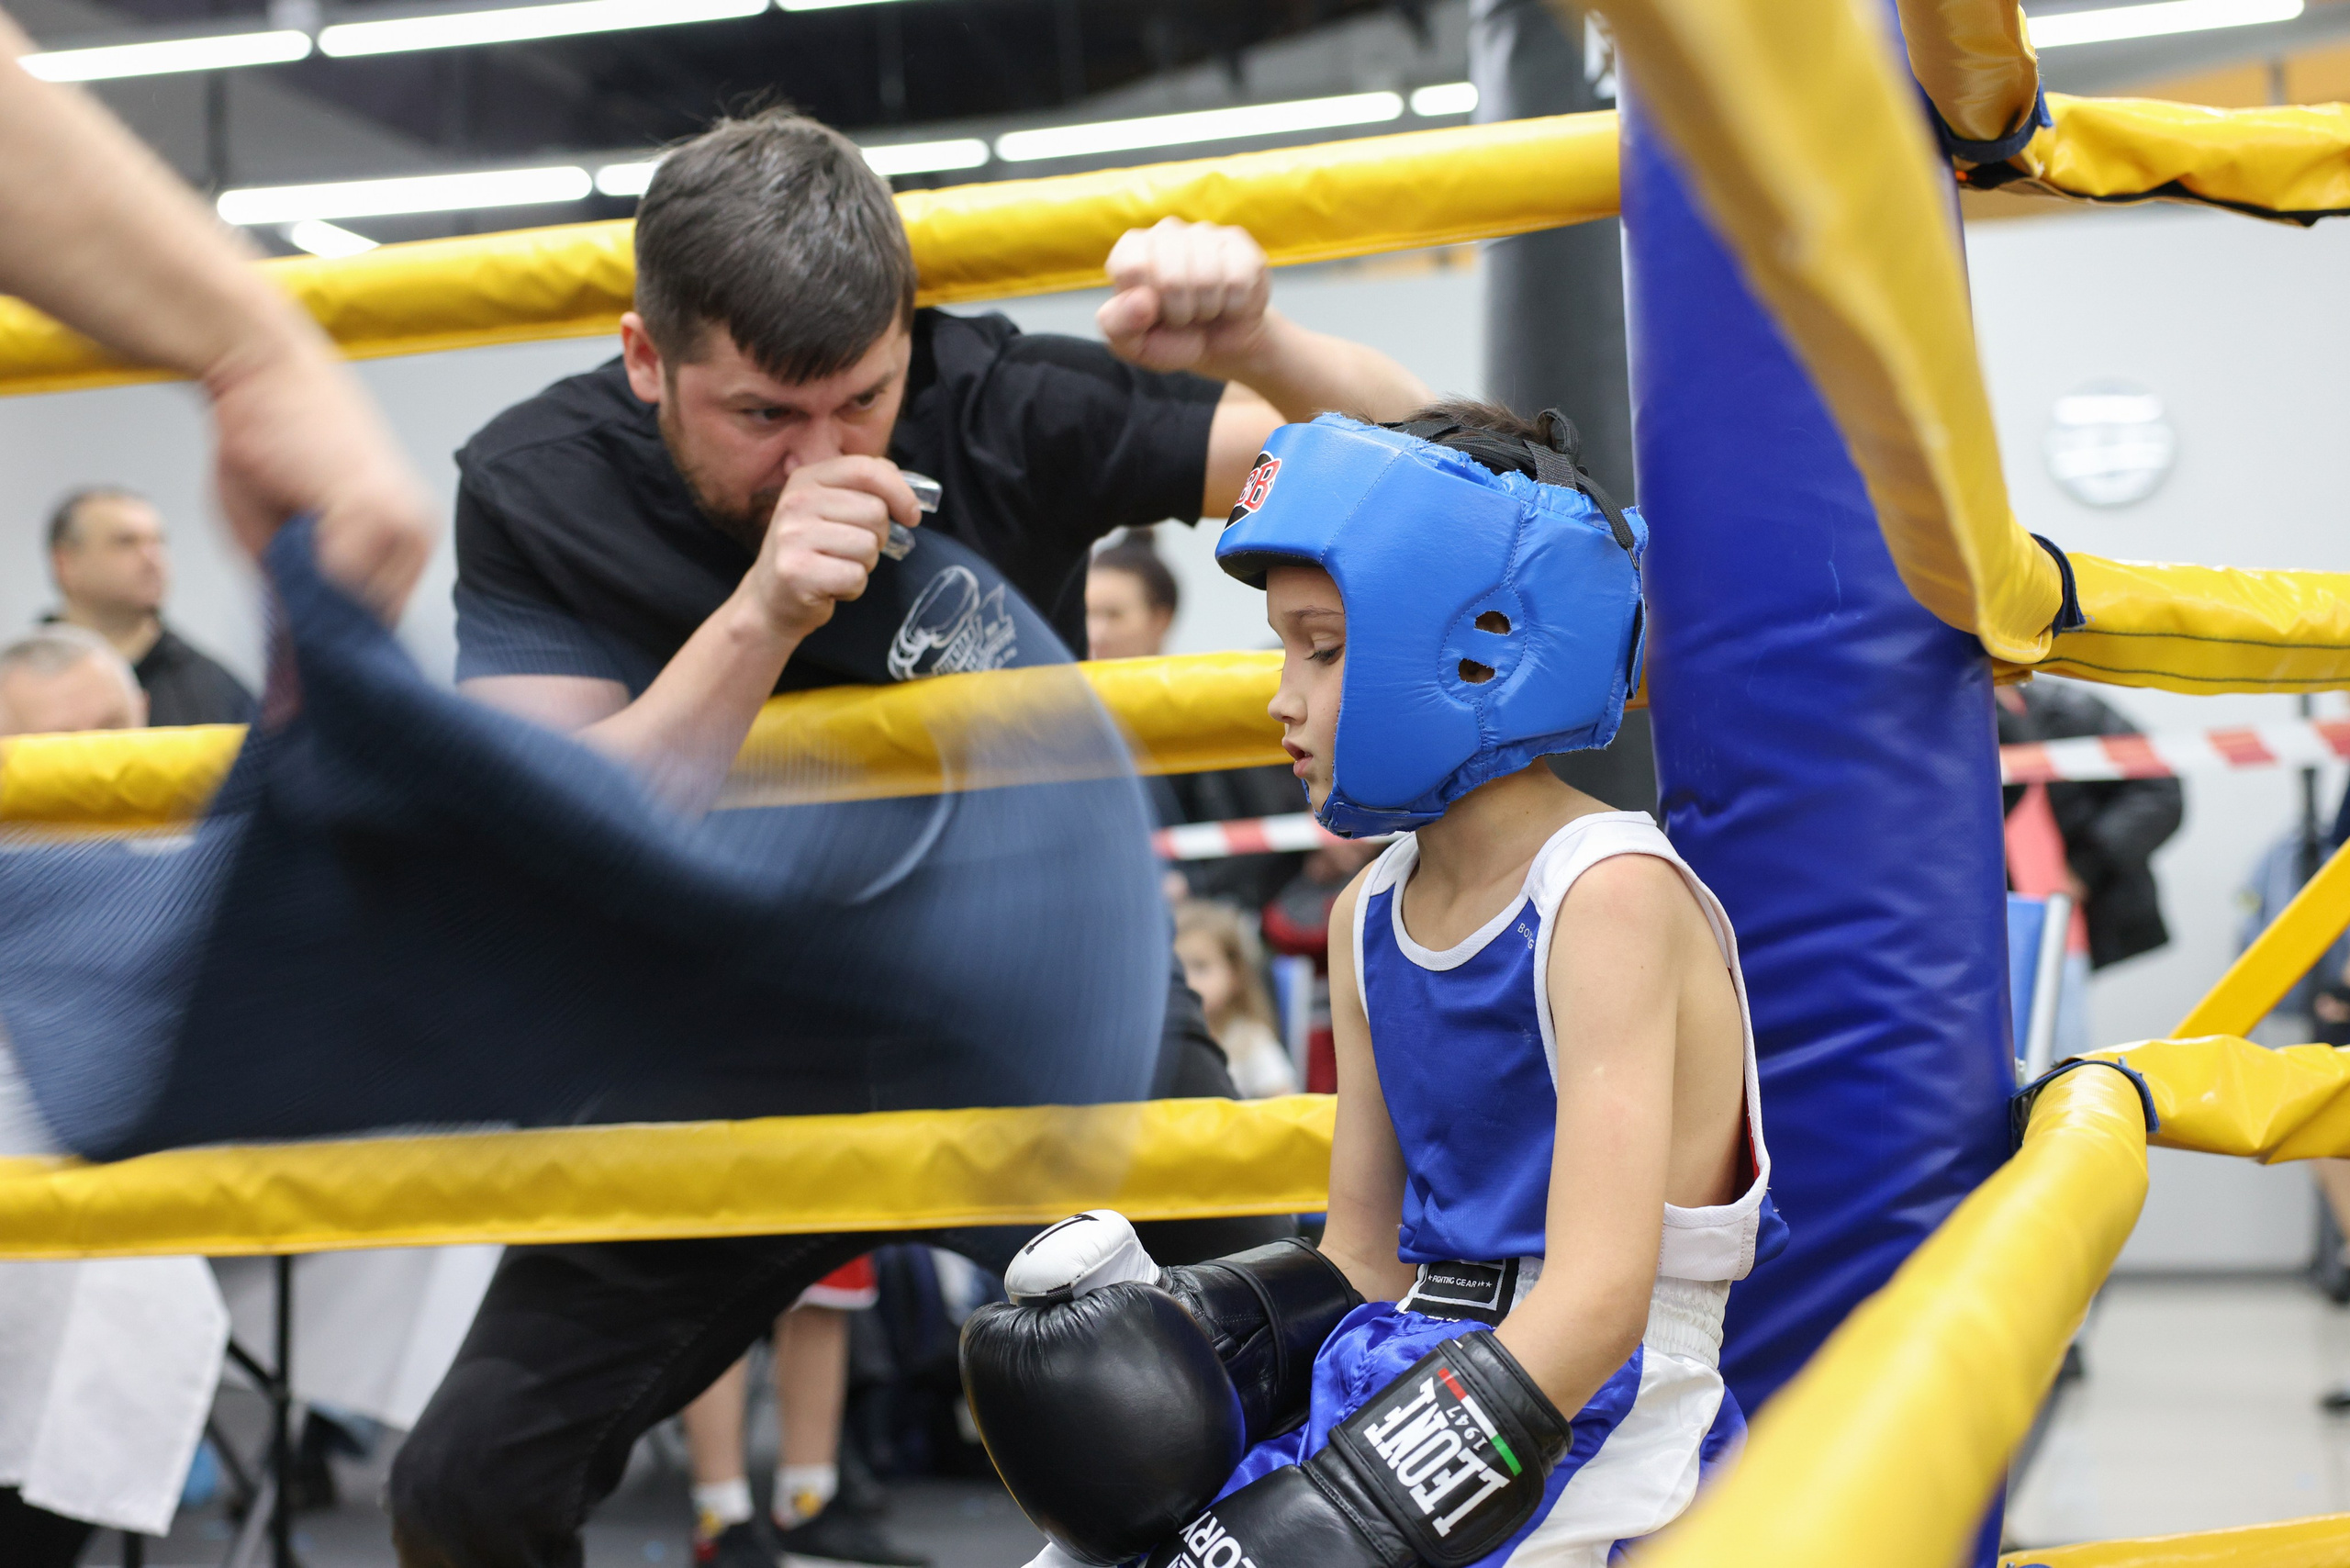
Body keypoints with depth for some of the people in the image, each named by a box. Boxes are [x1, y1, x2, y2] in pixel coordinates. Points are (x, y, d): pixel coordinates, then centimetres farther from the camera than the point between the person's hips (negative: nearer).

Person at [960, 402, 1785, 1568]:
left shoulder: (1609, 895, -14)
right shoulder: (1369, 922, 12)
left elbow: (1596, 1298, -22)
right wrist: (1153, 1328, -1)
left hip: (1585, 1441, -8)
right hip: (1416, 1378, 8)